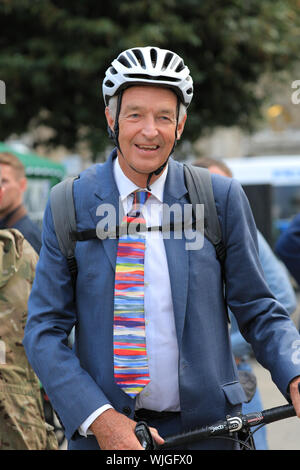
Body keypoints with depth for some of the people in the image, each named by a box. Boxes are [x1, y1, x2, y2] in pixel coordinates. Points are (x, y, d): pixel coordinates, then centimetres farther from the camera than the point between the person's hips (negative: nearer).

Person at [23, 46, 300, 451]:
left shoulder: (223, 199, -1)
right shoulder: (69, 204, -2)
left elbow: (258, 311, 1)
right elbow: (44, 332, -4)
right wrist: (100, 418, -17)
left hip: (205, 427, 1)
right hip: (98, 429, 0)